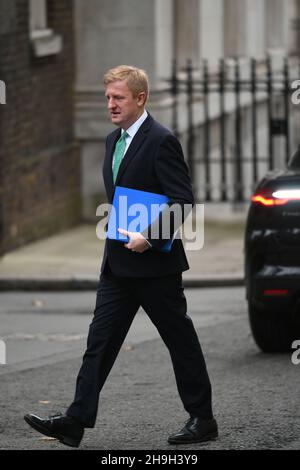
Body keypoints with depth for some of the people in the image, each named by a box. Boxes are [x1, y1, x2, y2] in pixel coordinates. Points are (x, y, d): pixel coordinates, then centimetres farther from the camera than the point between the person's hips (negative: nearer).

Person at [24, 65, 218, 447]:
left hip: (154, 263, -8)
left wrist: (149, 238, -22)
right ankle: (76, 421, -1)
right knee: (100, 339, 2)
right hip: (119, 263, 8)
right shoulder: (114, 141, 13)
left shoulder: (161, 142, -14)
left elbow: (183, 202, -19)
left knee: (180, 340, 3)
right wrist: (117, 229, 14)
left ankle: (202, 419, 14)